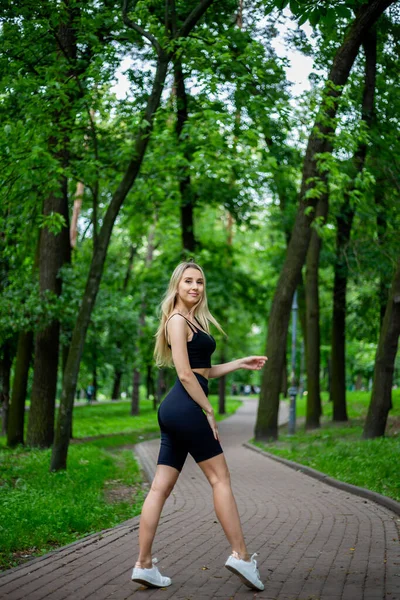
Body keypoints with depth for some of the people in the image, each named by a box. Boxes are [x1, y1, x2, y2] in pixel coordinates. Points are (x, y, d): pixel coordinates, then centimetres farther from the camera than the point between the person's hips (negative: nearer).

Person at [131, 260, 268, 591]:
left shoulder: (192, 321, 22)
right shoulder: (177, 320, -8)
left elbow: (203, 371, 24)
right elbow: (185, 374, -14)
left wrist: (242, 363, 25)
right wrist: (209, 412, -11)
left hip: (175, 412, 9)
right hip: (186, 407, -9)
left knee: (161, 487, 6)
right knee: (221, 478, -2)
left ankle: (144, 565, 7)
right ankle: (241, 555, 2)